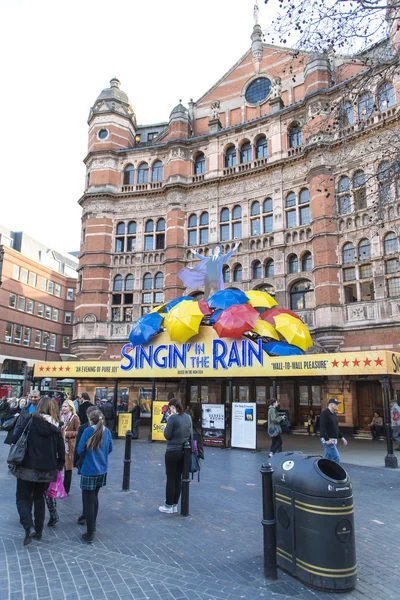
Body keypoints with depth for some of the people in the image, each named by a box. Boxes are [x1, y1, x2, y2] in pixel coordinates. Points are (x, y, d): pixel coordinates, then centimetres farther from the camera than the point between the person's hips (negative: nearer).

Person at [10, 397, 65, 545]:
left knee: (22, 498, 11)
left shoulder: (30, 420, -10)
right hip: (47, 470, 3)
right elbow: (61, 450, 0)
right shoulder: (55, 427, -1)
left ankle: (29, 527, -8)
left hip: (27, 467, -3)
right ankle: (38, 530, 25)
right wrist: (59, 466, 15)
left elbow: (14, 439, -13)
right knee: (39, 497, 22)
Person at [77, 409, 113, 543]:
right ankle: (93, 526, 37)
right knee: (94, 497, 24)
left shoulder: (88, 431, -15)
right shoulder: (107, 431, -1)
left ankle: (90, 534, 8)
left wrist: (85, 458, 7)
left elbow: (80, 450, -14)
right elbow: (110, 448, 7)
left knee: (88, 501, 3)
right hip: (102, 470, 6)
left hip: (89, 470, -6)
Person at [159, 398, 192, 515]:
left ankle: (169, 506, 15)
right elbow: (191, 435, 10)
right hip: (184, 451, 6)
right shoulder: (188, 417, 4)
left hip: (172, 451, -6)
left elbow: (167, 435, -13)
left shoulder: (172, 418, -16)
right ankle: (175, 505, 23)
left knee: (170, 479, 5)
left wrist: (165, 428, 4)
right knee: (178, 478, 15)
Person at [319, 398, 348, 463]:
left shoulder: (334, 414, 17)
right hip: (328, 440, -10)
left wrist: (342, 438, 19)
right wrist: (327, 439, -25)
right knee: (336, 459, -12)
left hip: (334, 440, 10)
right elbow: (322, 427, -20)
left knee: (328, 459, 11)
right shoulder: (324, 413, -14)